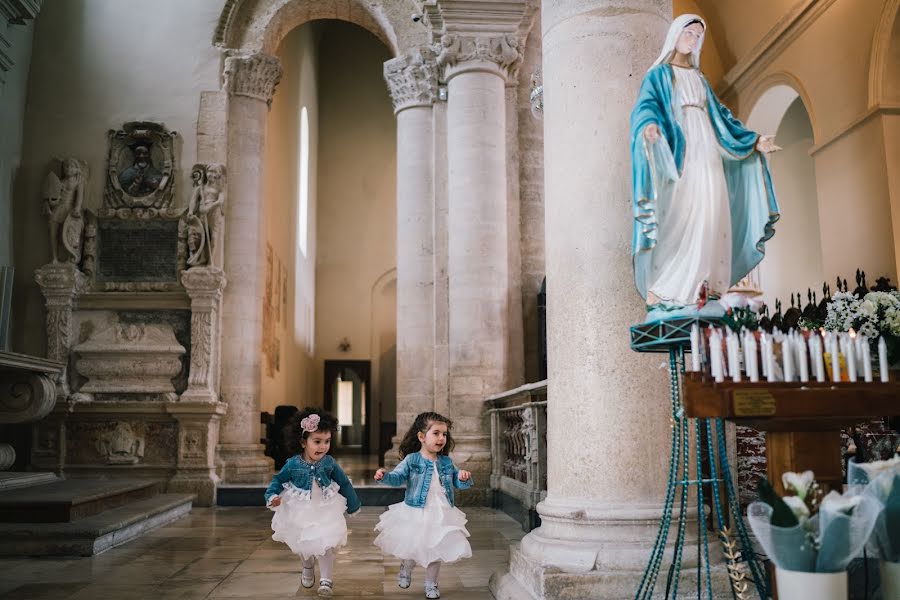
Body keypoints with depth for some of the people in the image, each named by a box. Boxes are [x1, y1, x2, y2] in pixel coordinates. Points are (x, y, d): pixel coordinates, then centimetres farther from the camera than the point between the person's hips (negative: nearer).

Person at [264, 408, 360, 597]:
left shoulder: (329, 463, -17)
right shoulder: (293, 464, -20)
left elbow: (344, 483, -4)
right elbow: (278, 479, -3)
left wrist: (353, 504, 5)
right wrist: (272, 495, -22)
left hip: (325, 509, -1)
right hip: (300, 511, 1)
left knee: (325, 545, -3)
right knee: (302, 546, 21)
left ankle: (326, 580, 9)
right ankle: (308, 568, 49)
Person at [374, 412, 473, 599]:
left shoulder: (446, 462, 4)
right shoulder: (412, 460, -8)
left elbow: (457, 482, 10)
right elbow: (398, 477, -16)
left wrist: (463, 478, -13)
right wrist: (384, 476, -36)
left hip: (441, 515, 3)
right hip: (415, 513, -3)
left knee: (436, 550, 11)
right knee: (411, 548, 10)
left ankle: (431, 584, 30)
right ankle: (405, 570, 42)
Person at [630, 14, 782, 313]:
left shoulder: (700, 80, 24)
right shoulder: (659, 75, 5)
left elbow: (720, 117, 26)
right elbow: (646, 105, -13)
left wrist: (754, 141, 20)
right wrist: (649, 124, -37)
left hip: (707, 158, 7)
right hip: (679, 157, -6)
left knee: (710, 219, -3)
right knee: (680, 220, -16)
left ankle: (703, 286, -2)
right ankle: (664, 287, -16)